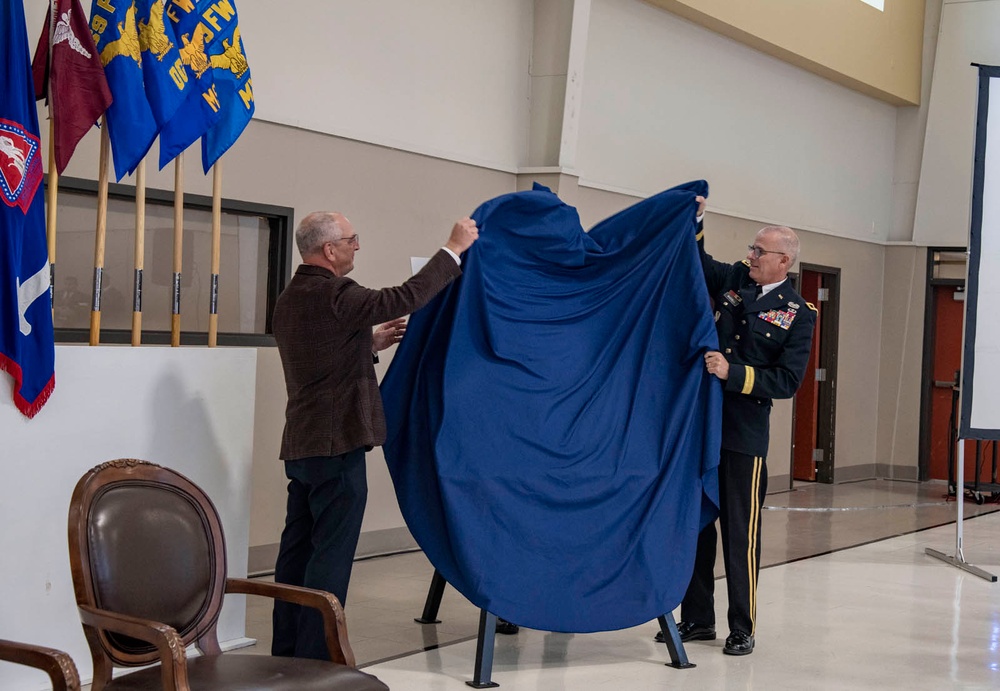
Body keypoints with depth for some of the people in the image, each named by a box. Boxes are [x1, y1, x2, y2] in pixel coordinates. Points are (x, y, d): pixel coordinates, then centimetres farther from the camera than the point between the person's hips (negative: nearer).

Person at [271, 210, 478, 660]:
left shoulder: (289, 300, 14)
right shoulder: (333, 295, -16)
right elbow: (405, 298, -20)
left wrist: (370, 344, 17)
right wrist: (454, 249, -11)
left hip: (301, 446, 9)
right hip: (337, 444, -9)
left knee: (298, 551, 13)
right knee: (330, 556, -5)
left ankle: (287, 655, 19)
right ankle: (314, 662, -2)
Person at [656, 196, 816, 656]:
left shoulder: (797, 314, -5)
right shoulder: (731, 280, 7)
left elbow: (788, 381, -10)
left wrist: (734, 374, -20)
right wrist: (694, 222, 5)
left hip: (744, 435, -5)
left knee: (740, 533, -1)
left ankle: (742, 629, 11)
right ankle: (697, 619, 22)